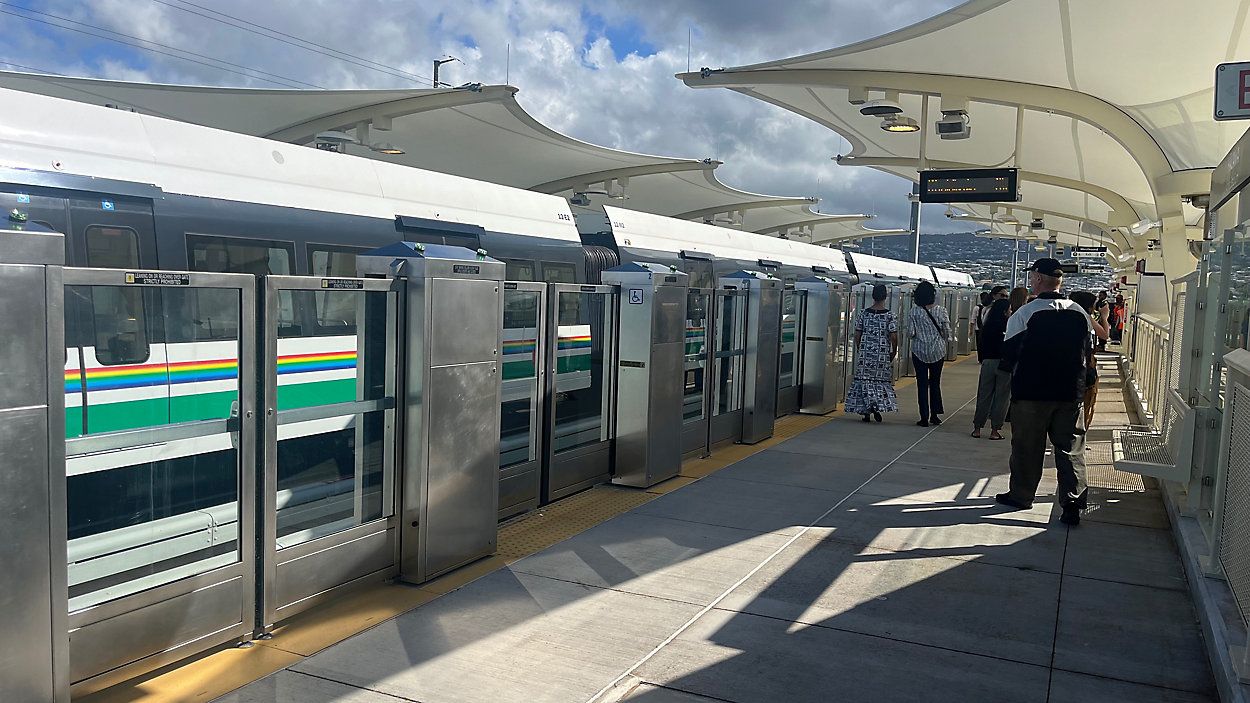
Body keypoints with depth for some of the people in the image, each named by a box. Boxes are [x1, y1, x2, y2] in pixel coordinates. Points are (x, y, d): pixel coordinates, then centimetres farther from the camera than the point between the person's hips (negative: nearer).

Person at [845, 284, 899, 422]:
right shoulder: (890, 316, -8)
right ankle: (877, 405, -9)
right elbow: (893, 337, -10)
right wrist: (894, 352, 5)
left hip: (865, 353, 2)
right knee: (882, 380, 10)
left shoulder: (863, 314, -1)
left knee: (864, 379, 8)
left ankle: (865, 411, 8)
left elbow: (857, 335, 2)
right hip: (883, 354, -2)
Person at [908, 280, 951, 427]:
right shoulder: (941, 311, -6)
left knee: (922, 384, 3)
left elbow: (910, 332, -10)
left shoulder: (914, 312, -9)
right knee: (935, 382, 16)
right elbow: (947, 333, -2)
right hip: (938, 351, 2)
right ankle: (934, 415, 19)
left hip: (919, 351, -1)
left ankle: (924, 418, 1)